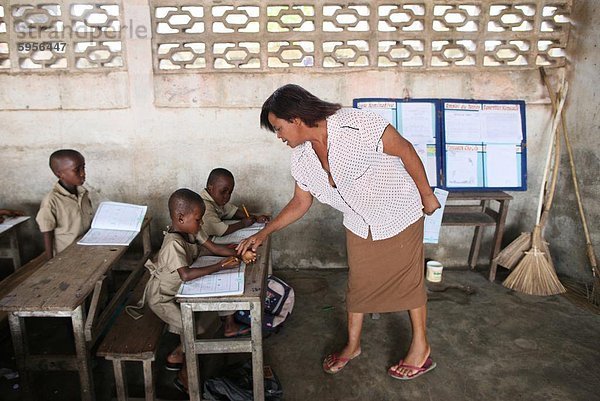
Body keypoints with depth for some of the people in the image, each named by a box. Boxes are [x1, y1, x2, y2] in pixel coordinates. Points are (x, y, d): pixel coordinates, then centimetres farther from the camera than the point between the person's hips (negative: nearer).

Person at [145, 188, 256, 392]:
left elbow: (214, 248, -5)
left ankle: (229, 326, 21)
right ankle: (184, 376, 2)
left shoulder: (192, 230, -9)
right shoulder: (173, 243, -35)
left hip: (179, 289, 8)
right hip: (162, 297, -8)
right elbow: (186, 274, -46)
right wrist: (221, 265, -43)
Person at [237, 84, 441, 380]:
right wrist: (263, 233, 0)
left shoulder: (357, 126, -31)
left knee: (408, 279, 10)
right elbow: (300, 203, 3)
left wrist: (427, 195, -11)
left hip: (399, 214, -5)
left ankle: (421, 347, 31)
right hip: (359, 225, 6)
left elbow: (405, 151, -20)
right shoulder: (301, 157, -8)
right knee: (358, 282, 16)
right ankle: (352, 345, 36)